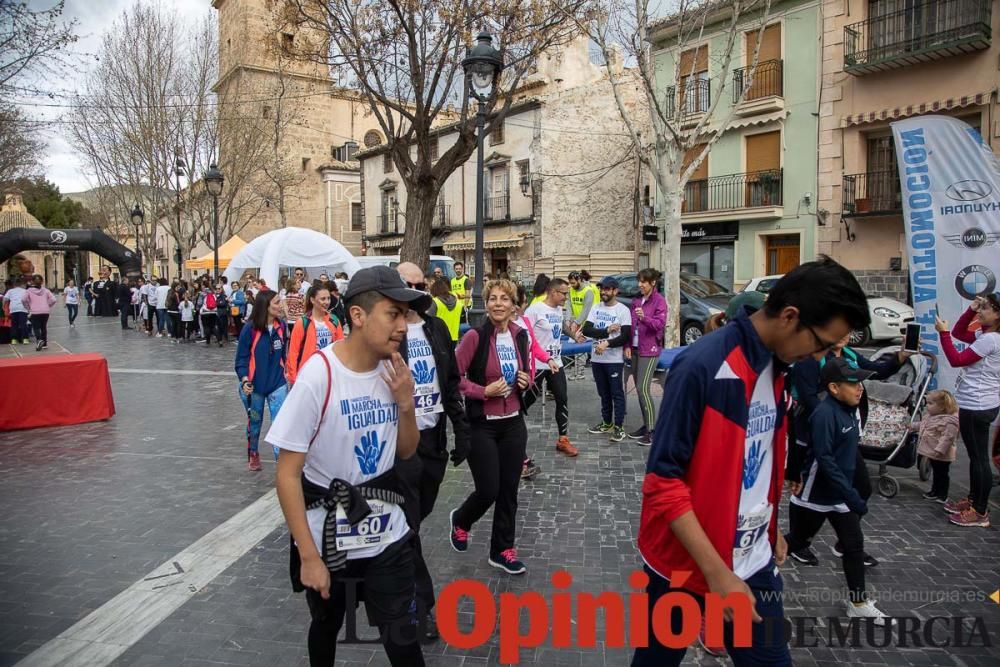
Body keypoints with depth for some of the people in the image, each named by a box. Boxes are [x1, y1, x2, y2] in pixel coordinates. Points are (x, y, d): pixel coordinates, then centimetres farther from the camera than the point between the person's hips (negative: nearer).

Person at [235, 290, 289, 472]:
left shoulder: (281, 325, -6)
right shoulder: (250, 329, -15)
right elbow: (241, 358, -10)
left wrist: (285, 373, 14)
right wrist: (244, 380, -22)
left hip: (278, 384, 2)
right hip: (254, 385, -1)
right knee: (254, 423, 18)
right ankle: (253, 455, 42)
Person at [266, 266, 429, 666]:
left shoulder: (393, 370, -6)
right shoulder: (319, 376, -22)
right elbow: (287, 474, -18)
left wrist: (405, 403, -14)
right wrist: (309, 556, -17)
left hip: (388, 535, 3)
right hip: (328, 538, -3)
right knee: (327, 626, 22)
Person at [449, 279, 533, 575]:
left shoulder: (520, 336, 3)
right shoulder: (475, 336, -14)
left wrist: (526, 381, -3)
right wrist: (484, 391, -20)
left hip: (514, 423, 5)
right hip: (482, 425, -5)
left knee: (508, 490, 10)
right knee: (488, 490, -1)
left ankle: (502, 550, 26)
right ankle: (461, 520, 33)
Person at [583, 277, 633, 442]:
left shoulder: (623, 310, -6)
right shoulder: (595, 308, 7)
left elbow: (625, 336, -13)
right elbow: (586, 330, -4)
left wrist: (607, 343, -25)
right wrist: (607, 331, -15)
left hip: (615, 360, -5)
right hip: (597, 359, 5)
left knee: (617, 394, 0)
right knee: (604, 394, 16)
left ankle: (619, 427, 5)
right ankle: (607, 423, 28)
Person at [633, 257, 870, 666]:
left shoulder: (777, 365, 3)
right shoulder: (703, 368, -23)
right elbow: (664, 481, -23)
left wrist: (770, 529, 17)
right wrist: (717, 573, -23)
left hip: (755, 560, 7)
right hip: (686, 562, -6)